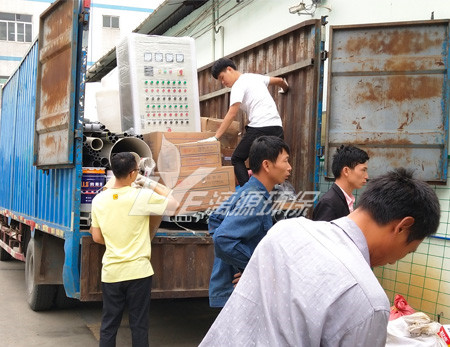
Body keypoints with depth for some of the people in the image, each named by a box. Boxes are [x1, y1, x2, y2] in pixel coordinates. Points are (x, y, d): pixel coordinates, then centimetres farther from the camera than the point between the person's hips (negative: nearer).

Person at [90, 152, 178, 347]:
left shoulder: (99, 200, 0)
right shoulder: (141, 196, -13)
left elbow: (97, 237, 7)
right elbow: (173, 204, -3)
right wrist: (152, 184, 4)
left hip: (111, 272, 4)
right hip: (138, 272, -3)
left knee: (108, 326, 13)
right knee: (139, 326, 7)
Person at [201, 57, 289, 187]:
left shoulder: (238, 86, -2)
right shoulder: (255, 77, 19)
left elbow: (231, 114, -10)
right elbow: (280, 80, 28)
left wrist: (215, 137, -11)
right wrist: (286, 89, 52)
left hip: (259, 127, -7)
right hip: (277, 127, 7)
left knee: (237, 159, 7)